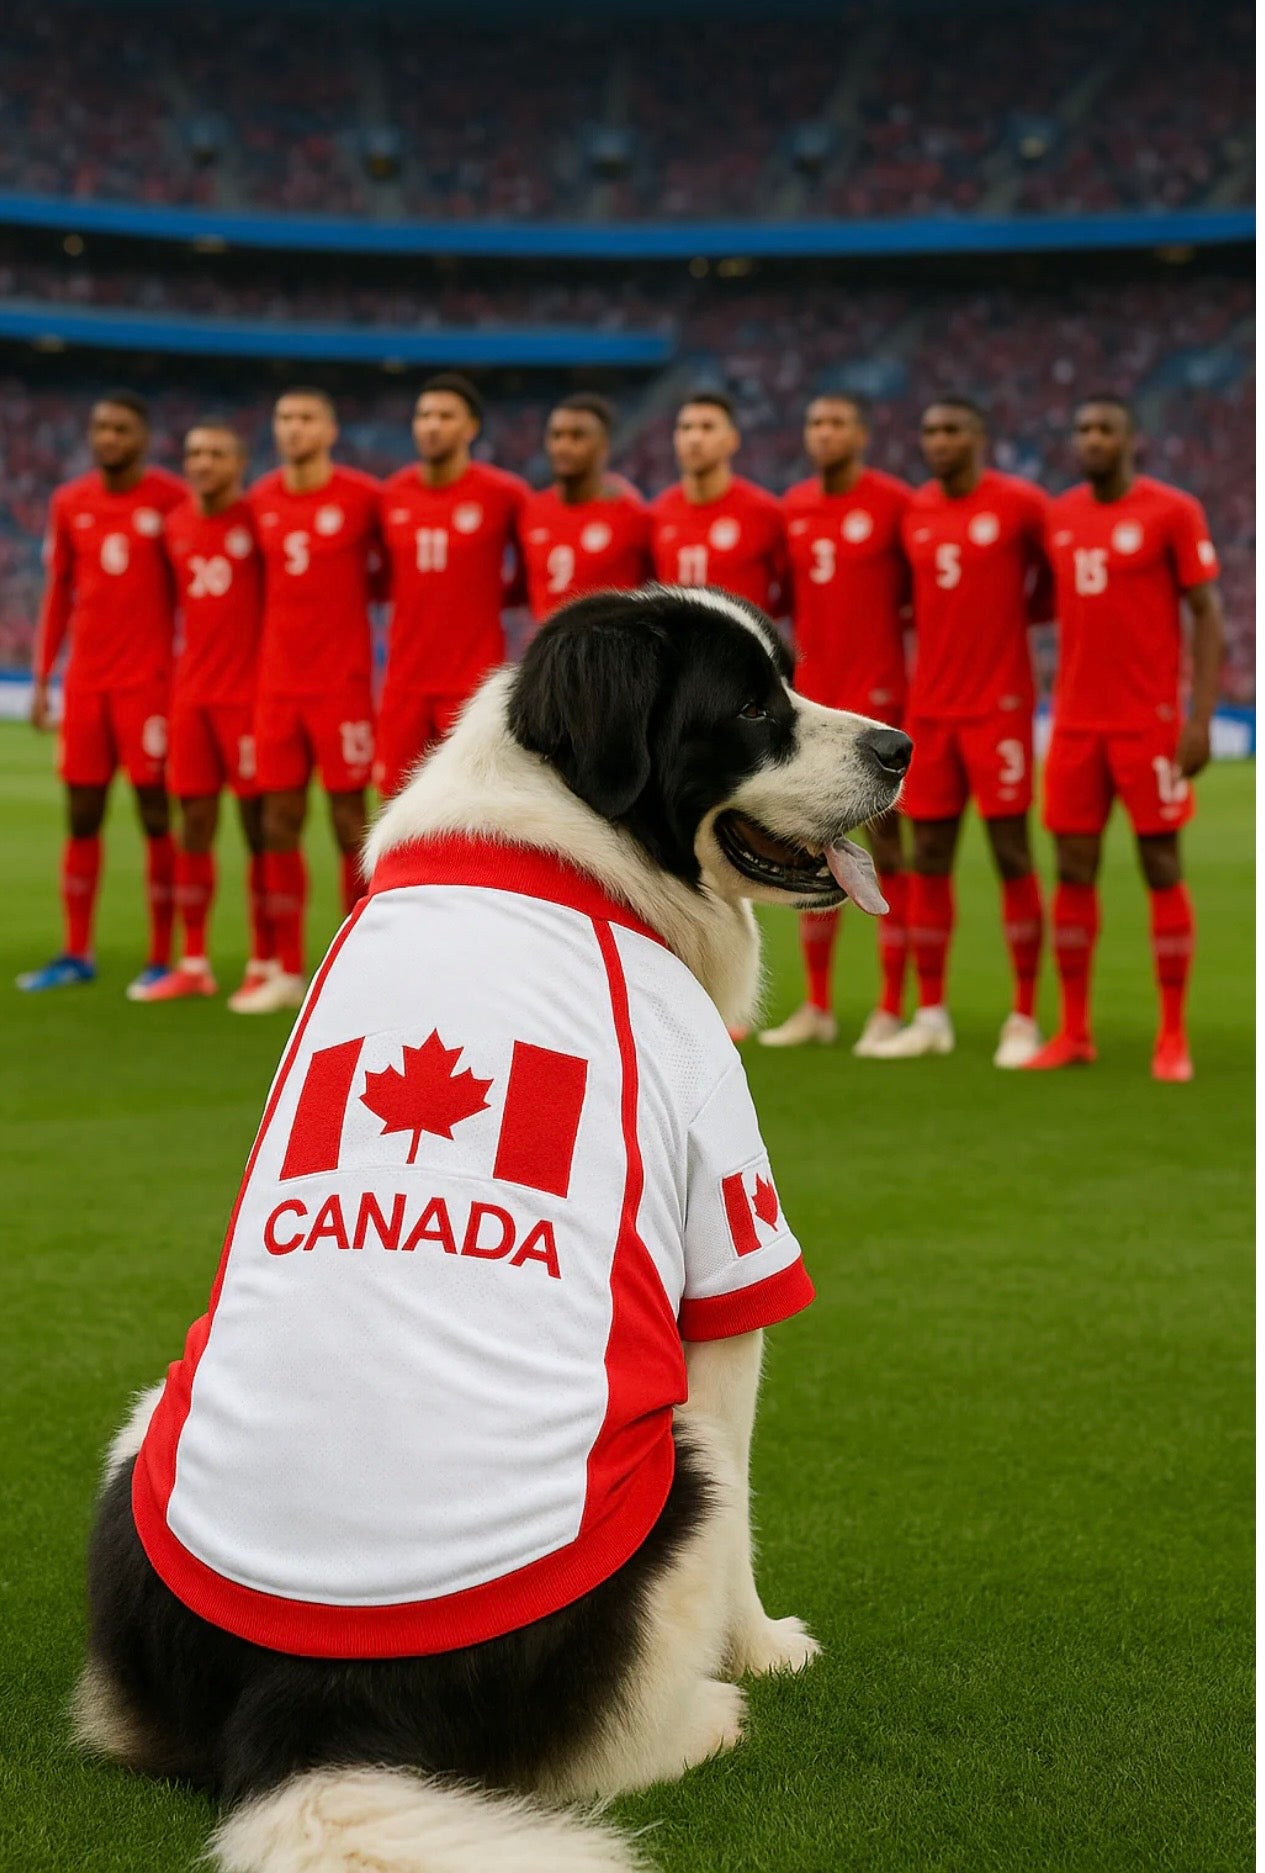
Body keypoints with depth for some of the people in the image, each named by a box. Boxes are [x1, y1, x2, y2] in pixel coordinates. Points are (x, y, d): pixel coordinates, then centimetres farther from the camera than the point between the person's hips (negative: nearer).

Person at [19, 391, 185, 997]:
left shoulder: (170, 498, -3)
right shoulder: (68, 504, 9)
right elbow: (58, 594, 13)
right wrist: (41, 680, 8)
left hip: (150, 680, -4)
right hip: (84, 680, 4)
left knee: (155, 815, -2)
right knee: (81, 815, 7)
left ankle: (161, 958, 4)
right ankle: (75, 954, 15)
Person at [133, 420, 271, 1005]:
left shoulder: (257, 520, -5)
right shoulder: (175, 526, 10)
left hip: (250, 689, -5)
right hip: (190, 692, 5)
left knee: (258, 824, -2)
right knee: (194, 824, 5)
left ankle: (265, 965, 3)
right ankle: (193, 964, 11)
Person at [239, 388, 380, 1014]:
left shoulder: (362, 496, -5)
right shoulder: (260, 501, 7)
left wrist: (351, 594, -3)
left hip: (342, 682, -4)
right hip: (276, 683, 4)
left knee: (349, 821, -1)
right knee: (279, 826, 4)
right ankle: (287, 971, 11)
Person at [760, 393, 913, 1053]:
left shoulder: (894, 503, -6)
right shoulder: (791, 508, 9)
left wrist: (886, 626, -9)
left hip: (878, 700, -6)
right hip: (812, 700, 6)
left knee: (887, 850, -2)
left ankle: (891, 1010, 4)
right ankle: (817, 1007, 16)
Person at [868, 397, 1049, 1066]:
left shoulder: (1019, 504, -4)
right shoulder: (914, 512, 9)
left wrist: (1017, 613, 4)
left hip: (999, 705, -5)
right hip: (930, 706, 5)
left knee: (1011, 854, -3)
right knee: (929, 856, 5)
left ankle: (1023, 1019, 3)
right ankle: (930, 1017, 12)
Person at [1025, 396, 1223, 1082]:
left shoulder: (1171, 512, -5)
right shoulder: (1057, 518, 9)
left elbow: (1208, 616, -5)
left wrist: (1201, 718, -12)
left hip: (1150, 722, -4)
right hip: (1076, 723, 5)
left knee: (1161, 867, 0)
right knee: (1073, 870, 4)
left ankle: (1173, 1037, 5)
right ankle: (1073, 1032, 12)